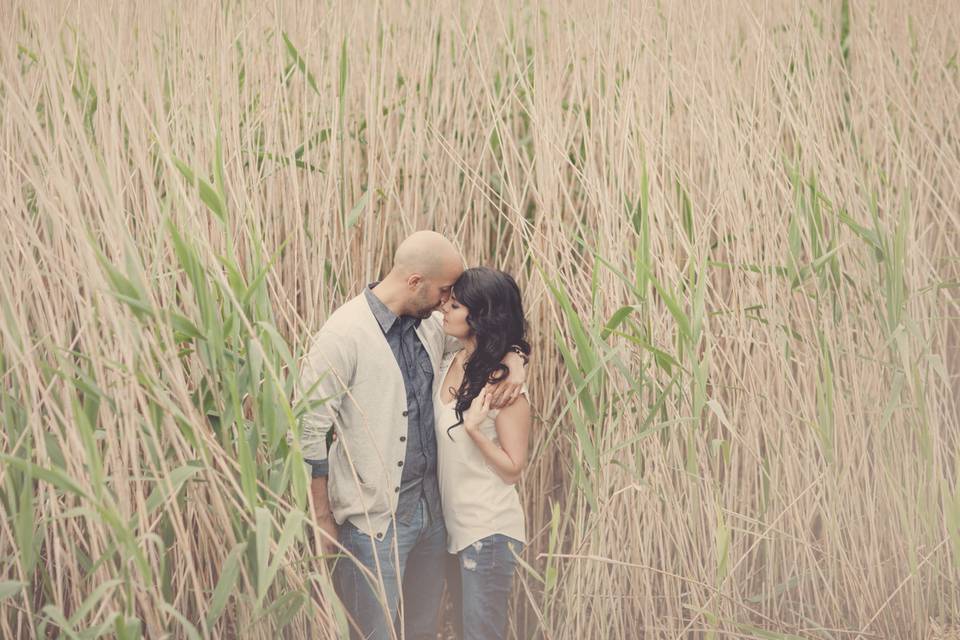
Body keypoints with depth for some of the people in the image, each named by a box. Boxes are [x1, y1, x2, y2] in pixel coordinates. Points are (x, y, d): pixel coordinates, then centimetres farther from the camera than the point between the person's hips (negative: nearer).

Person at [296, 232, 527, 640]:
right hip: (375, 515, -7)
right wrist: (324, 522, -12)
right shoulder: (341, 337, -16)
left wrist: (514, 360, -2)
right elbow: (309, 435, -14)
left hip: (432, 508, 7)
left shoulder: (429, 324, 4)